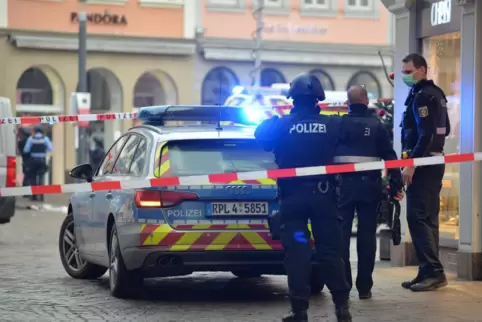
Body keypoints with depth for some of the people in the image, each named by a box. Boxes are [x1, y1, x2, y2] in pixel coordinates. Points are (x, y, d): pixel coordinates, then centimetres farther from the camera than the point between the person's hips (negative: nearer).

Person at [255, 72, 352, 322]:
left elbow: (261, 137, 7)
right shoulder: (333, 124, -2)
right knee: (330, 250, 8)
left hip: (293, 196, -1)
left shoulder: (281, 125, -6)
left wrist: (271, 119, 24)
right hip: (323, 194, 1)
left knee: (297, 251, 1)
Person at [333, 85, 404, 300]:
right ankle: (364, 287, 5)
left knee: (341, 235, 4)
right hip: (369, 185, 1)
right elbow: (390, 157, 0)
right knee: (367, 236, 5)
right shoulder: (377, 126, 3)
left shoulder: (338, 124, 1)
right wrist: (397, 185, 3)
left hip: (343, 185, -1)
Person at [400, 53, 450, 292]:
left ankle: (433, 272, -12)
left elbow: (425, 135, -23)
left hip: (423, 164, -10)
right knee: (427, 217, 12)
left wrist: (411, 163, -23)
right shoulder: (435, 93, 17)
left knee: (418, 216, -10)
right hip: (433, 161, 10)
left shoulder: (422, 96, -14)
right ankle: (429, 271, 14)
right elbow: (444, 129, 22)